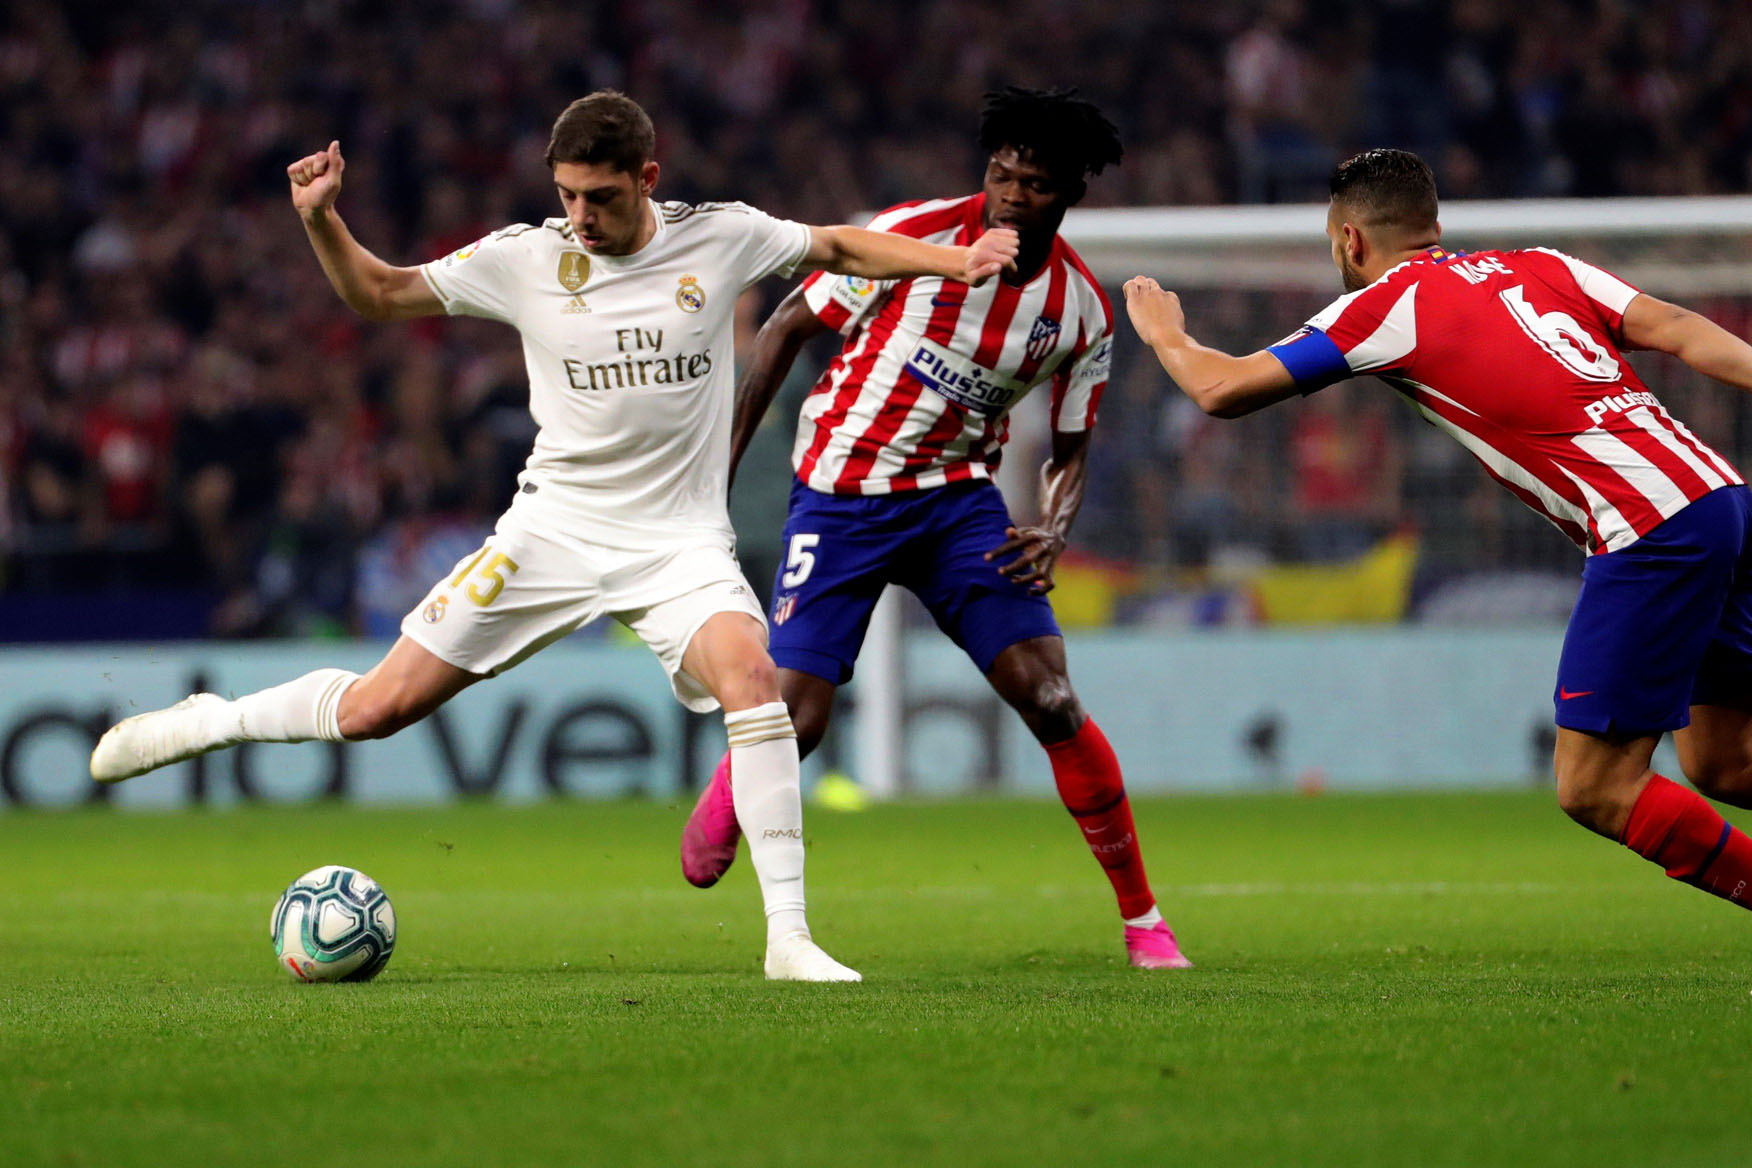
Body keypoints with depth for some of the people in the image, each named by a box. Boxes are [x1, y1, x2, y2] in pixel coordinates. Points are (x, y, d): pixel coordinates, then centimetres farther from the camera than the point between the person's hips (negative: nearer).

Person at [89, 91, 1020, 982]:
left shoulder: (721, 239, -5)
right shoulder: (525, 259, -6)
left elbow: (838, 248, 12)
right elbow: (378, 295, 4)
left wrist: (951, 260, -1)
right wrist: (321, 221, -13)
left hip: (680, 540, 0)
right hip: (555, 529, 0)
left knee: (749, 674, -29)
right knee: (380, 706, -2)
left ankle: (788, 936, -25)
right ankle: (210, 723, 26)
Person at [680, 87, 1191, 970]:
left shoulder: (1082, 310, -4)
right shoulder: (914, 236, -15)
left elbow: (1070, 452, 8)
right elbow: (788, 328, -5)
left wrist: (1051, 534, -14)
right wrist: (721, 463, -7)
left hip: (959, 498, 2)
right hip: (841, 493, -2)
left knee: (1050, 701, -13)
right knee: (794, 719, -12)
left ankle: (1143, 919, -2)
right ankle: (723, 802, 26)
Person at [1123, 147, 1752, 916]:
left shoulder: (1385, 304, 4)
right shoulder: (1542, 267, 21)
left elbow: (1220, 390, 6)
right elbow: (1678, 331, 8)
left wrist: (1163, 333, 26)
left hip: (1650, 529, -8)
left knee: (1592, 789, -2)